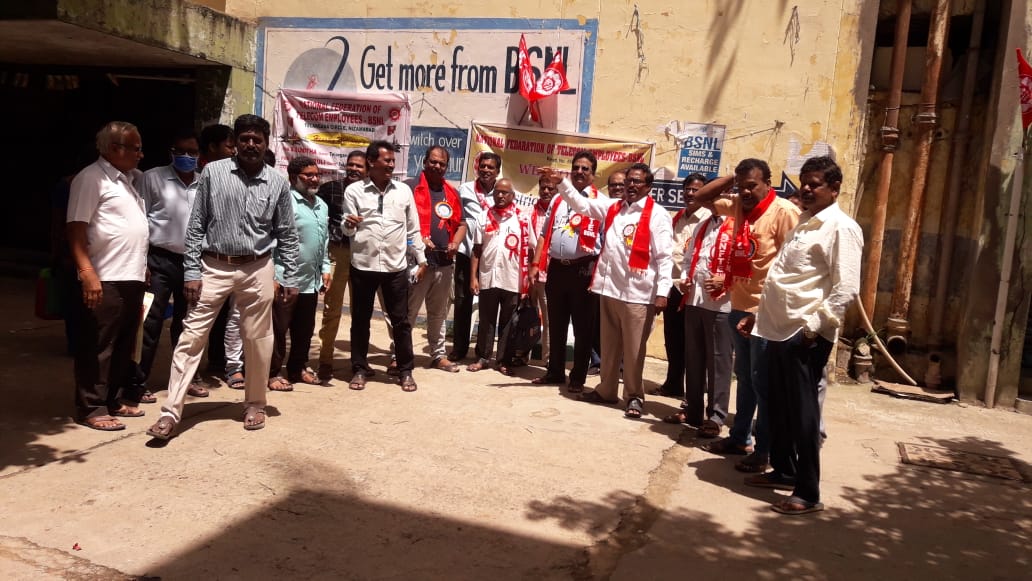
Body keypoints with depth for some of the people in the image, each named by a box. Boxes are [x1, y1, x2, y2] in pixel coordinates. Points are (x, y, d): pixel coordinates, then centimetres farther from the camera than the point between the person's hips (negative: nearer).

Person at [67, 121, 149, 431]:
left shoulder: (132, 178, 16)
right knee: (97, 347, 0)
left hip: (133, 277, 8)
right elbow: (76, 230, -14)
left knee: (124, 345, 15)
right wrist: (87, 273, -22)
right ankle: (91, 408, 9)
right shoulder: (92, 178, -9)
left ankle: (116, 399, 26)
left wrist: (143, 267, 15)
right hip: (105, 279, -8)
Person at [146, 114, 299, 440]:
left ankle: (254, 404, 26)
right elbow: (196, 225, 1)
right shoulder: (213, 172, 0)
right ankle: (170, 412, 6)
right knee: (191, 337, -1)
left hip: (257, 270, 1)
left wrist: (291, 279, 3)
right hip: (214, 267, 0)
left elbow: (287, 235, 6)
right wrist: (191, 272, -5)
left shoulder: (278, 183, 2)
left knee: (257, 339, 8)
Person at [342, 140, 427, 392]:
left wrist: (421, 260, 7)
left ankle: (405, 371, 16)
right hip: (363, 265, -1)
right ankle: (359, 369, 20)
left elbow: (413, 229, 9)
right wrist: (349, 225, -25)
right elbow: (347, 231, -1)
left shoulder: (404, 190, 6)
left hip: (396, 266, 1)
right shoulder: (354, 191, 0)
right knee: (360, 320, 8)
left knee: (401, 320, 5)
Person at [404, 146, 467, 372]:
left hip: (445, 262, 6)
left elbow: (461, 223, 19)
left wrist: (456, 242, 0)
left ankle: (438, 355, 26)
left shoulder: (452, 193, 14)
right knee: (408, 311, -2)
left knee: (439, 313, 16)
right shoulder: (411, 188, -3)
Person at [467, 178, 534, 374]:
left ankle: (505, 360, 18)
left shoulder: (522, 219, 2)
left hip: (513, 280, -1)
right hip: (487, 278, 1)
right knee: (486, 321, 9)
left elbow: (529, 250, 3)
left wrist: (529, 278, -3)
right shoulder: (484, 217, 6)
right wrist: (473, 277, -1)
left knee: (508, 323, 8)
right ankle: (483, 357, 19)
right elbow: (476, 249, 5)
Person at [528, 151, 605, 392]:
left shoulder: (602, 202, -2)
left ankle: (578, 377, 12)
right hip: (556, 268, 5)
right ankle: (555, 371, 26)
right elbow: (545, 234, 16)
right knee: (556, 325, 14)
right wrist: (536, 264, 9)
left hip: (584, 269, -5)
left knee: (582, 327, 3)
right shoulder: (558, 199, 15)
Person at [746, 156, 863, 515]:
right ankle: (783, 471, 32)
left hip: (806, 334, -9)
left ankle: (808, 492, 8)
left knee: (802, 412, -2)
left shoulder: (841, 228, -10)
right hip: (779, 329, 9)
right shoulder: (804, 224, 18)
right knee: (779, 406, 17)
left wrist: (814, 325, -19)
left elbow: (847, 289, -18)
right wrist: (760, 312, 18)